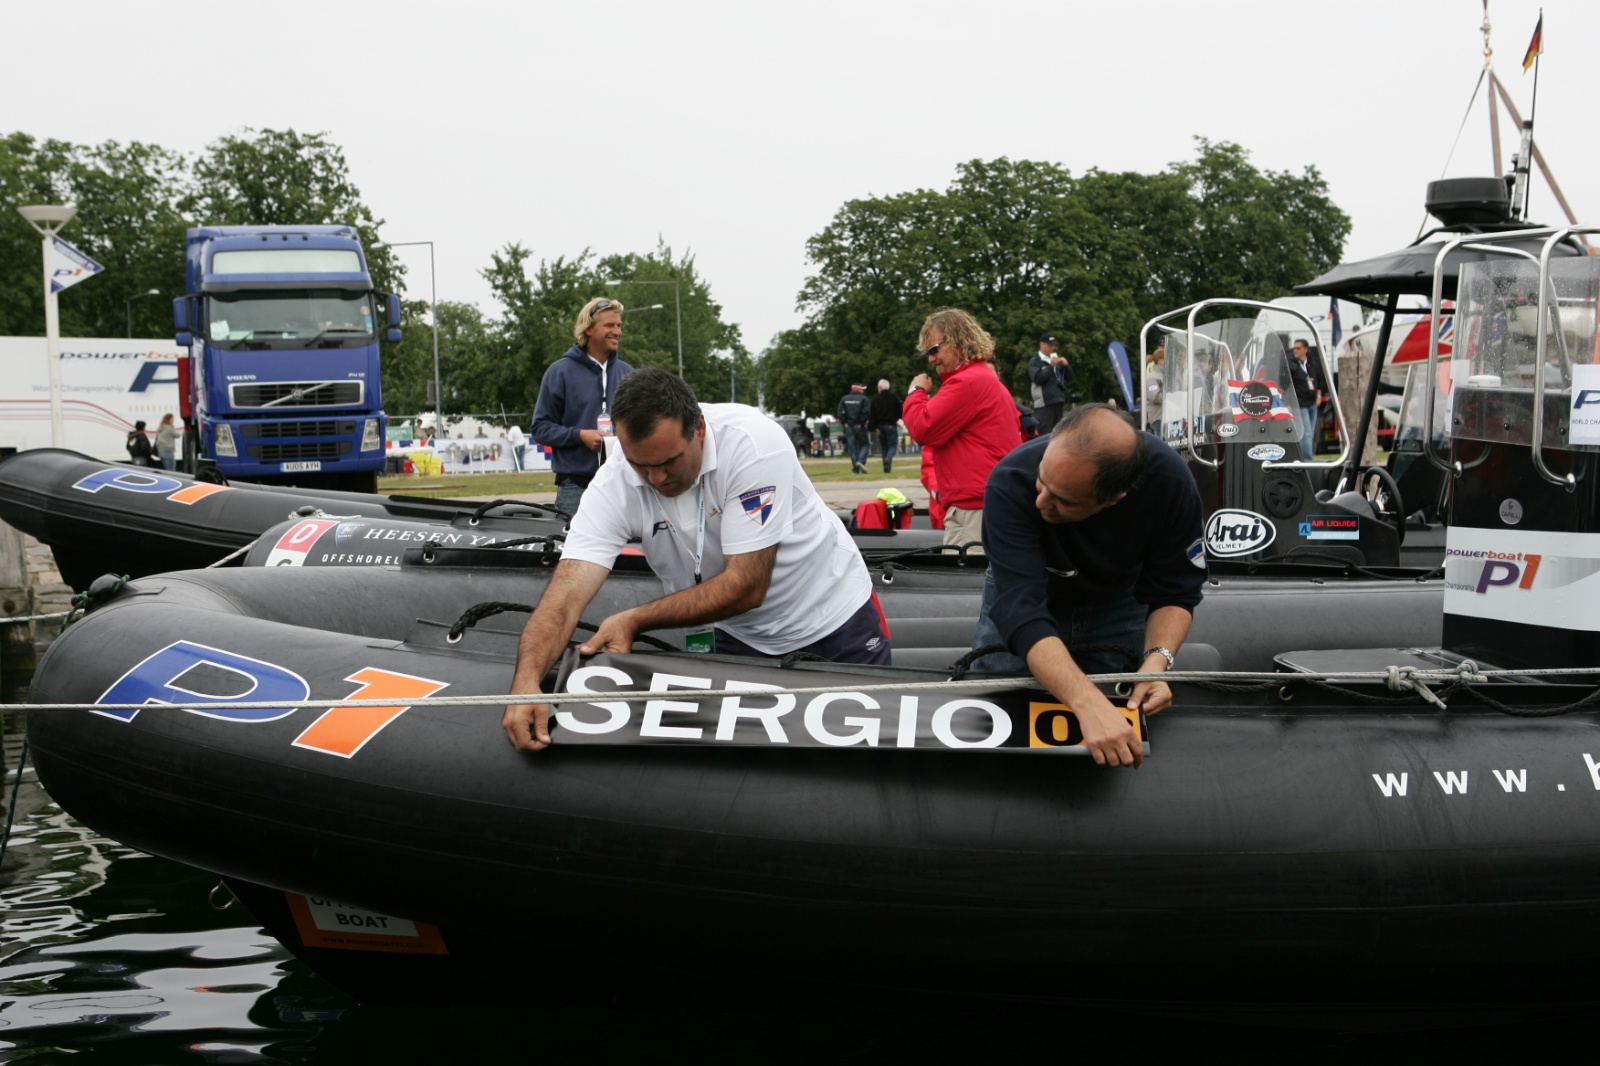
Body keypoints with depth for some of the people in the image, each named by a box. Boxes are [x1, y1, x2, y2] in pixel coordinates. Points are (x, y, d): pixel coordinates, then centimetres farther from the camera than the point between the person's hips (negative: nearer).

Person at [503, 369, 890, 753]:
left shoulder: (752, 442, -31)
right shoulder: (613, 488, -20)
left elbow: (745, 586, -31)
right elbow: (565, 597, -30)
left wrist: (634, 620, -31)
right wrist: (526, 680, -48)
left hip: (837, 622, -3)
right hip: (741, 640, 3)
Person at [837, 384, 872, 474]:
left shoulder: (844, 399, 8)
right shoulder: (864, 399, -4)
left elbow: (840, 412, -1)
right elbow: (867, 412, -13)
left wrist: (844, 422, 1)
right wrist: (862, 422, -4)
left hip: (848, 426, 3)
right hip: (859, 426, -3)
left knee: (852, 447, 5)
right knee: (865, 444, 9)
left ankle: (855, 469, 1)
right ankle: (861, 461, -16)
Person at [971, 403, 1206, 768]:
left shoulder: (1170, 482, -33)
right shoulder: (1011, 484, -40)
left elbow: (1175, 594, -20)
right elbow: (1023, 615, -47)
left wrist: (1157, 660, -40)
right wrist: (1089, 705, -60)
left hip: (1118, 605, 1)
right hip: (1025, 596, -1)